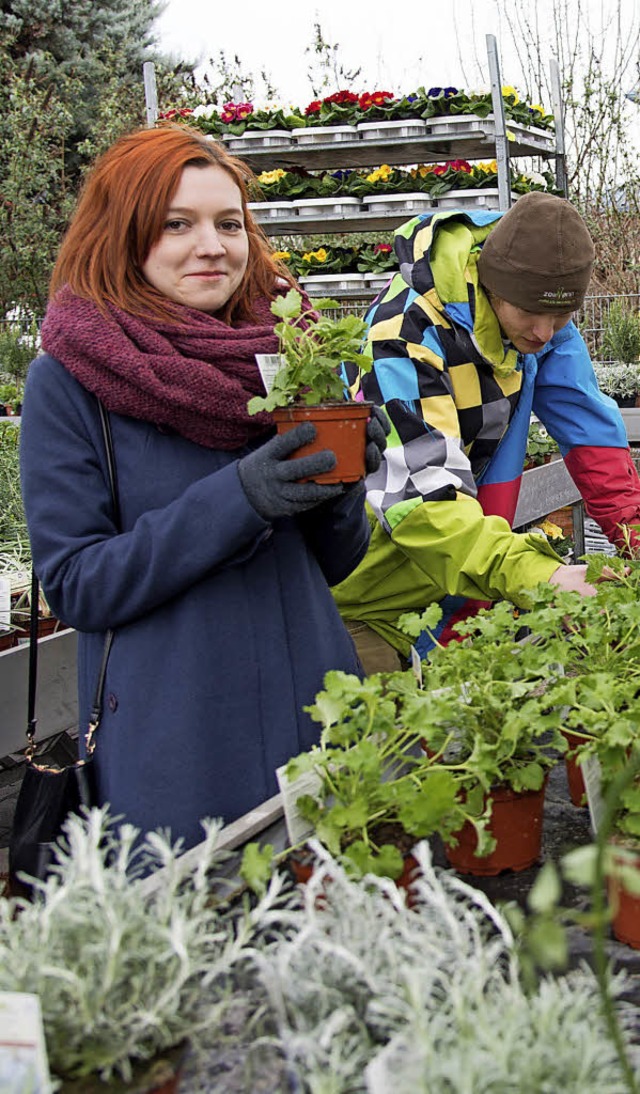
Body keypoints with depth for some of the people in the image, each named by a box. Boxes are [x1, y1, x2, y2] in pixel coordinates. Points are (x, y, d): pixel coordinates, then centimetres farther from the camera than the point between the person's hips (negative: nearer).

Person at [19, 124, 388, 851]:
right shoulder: (67, 380, -9)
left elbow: (331, 563, 10)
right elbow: (74, 585, -12)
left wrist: (340, 486, -13)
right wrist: (237, 501, -23)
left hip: (317, 726, 5)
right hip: (173, 759, -4)